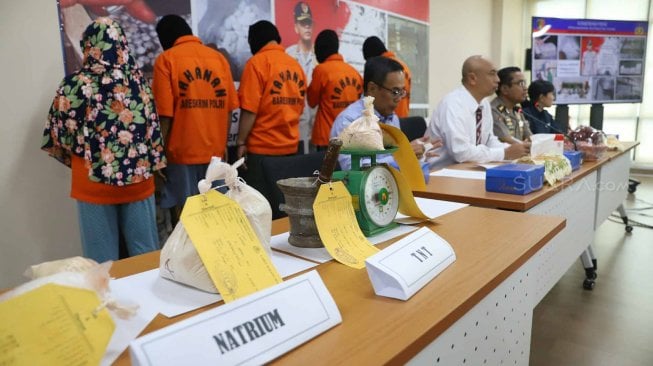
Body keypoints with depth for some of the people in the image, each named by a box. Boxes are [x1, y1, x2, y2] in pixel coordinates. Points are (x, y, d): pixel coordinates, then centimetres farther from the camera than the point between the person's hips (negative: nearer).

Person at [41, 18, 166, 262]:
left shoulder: (75, 84, -9)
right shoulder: (139, 80, -2)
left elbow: (58, 134, -1)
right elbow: (153, 129, 2)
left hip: (94, 182, -2)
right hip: (139, 178, 3)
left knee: (103, 258, 11)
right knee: (145, 253, 14)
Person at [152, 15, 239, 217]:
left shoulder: (166, 59, -4)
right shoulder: (219, 58, 6)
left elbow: (165, 114, -10)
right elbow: (228, 108, 6)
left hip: (182, 152, -3)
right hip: (215, 151, 4)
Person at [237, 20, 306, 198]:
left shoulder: (257, 62, -7)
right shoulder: (296, 65, 10)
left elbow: (250, 109, -14)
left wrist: (241, 142, -7)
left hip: (262, 147, -6)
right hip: (290, 146, 6)